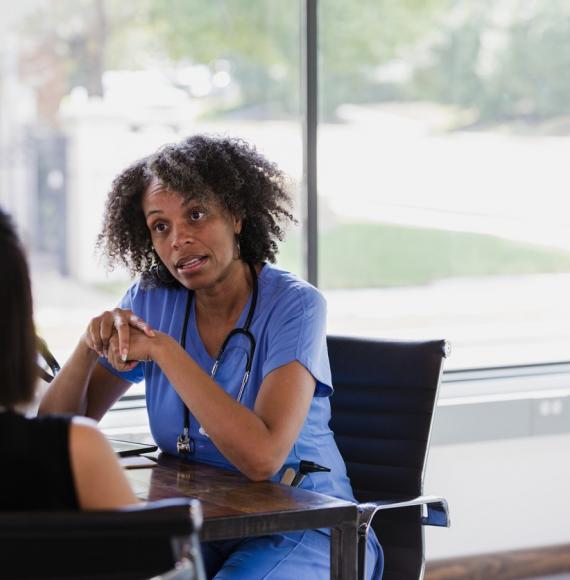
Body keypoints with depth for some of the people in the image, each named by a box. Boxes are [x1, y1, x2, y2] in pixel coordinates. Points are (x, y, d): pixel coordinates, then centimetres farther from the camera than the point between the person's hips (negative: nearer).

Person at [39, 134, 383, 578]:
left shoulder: (295, 305, -16)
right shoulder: (151, 301, 0)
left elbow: (262, 458, -30)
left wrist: (162, 348, -28)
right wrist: (92, 344, -20)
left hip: (304, 530, -4)